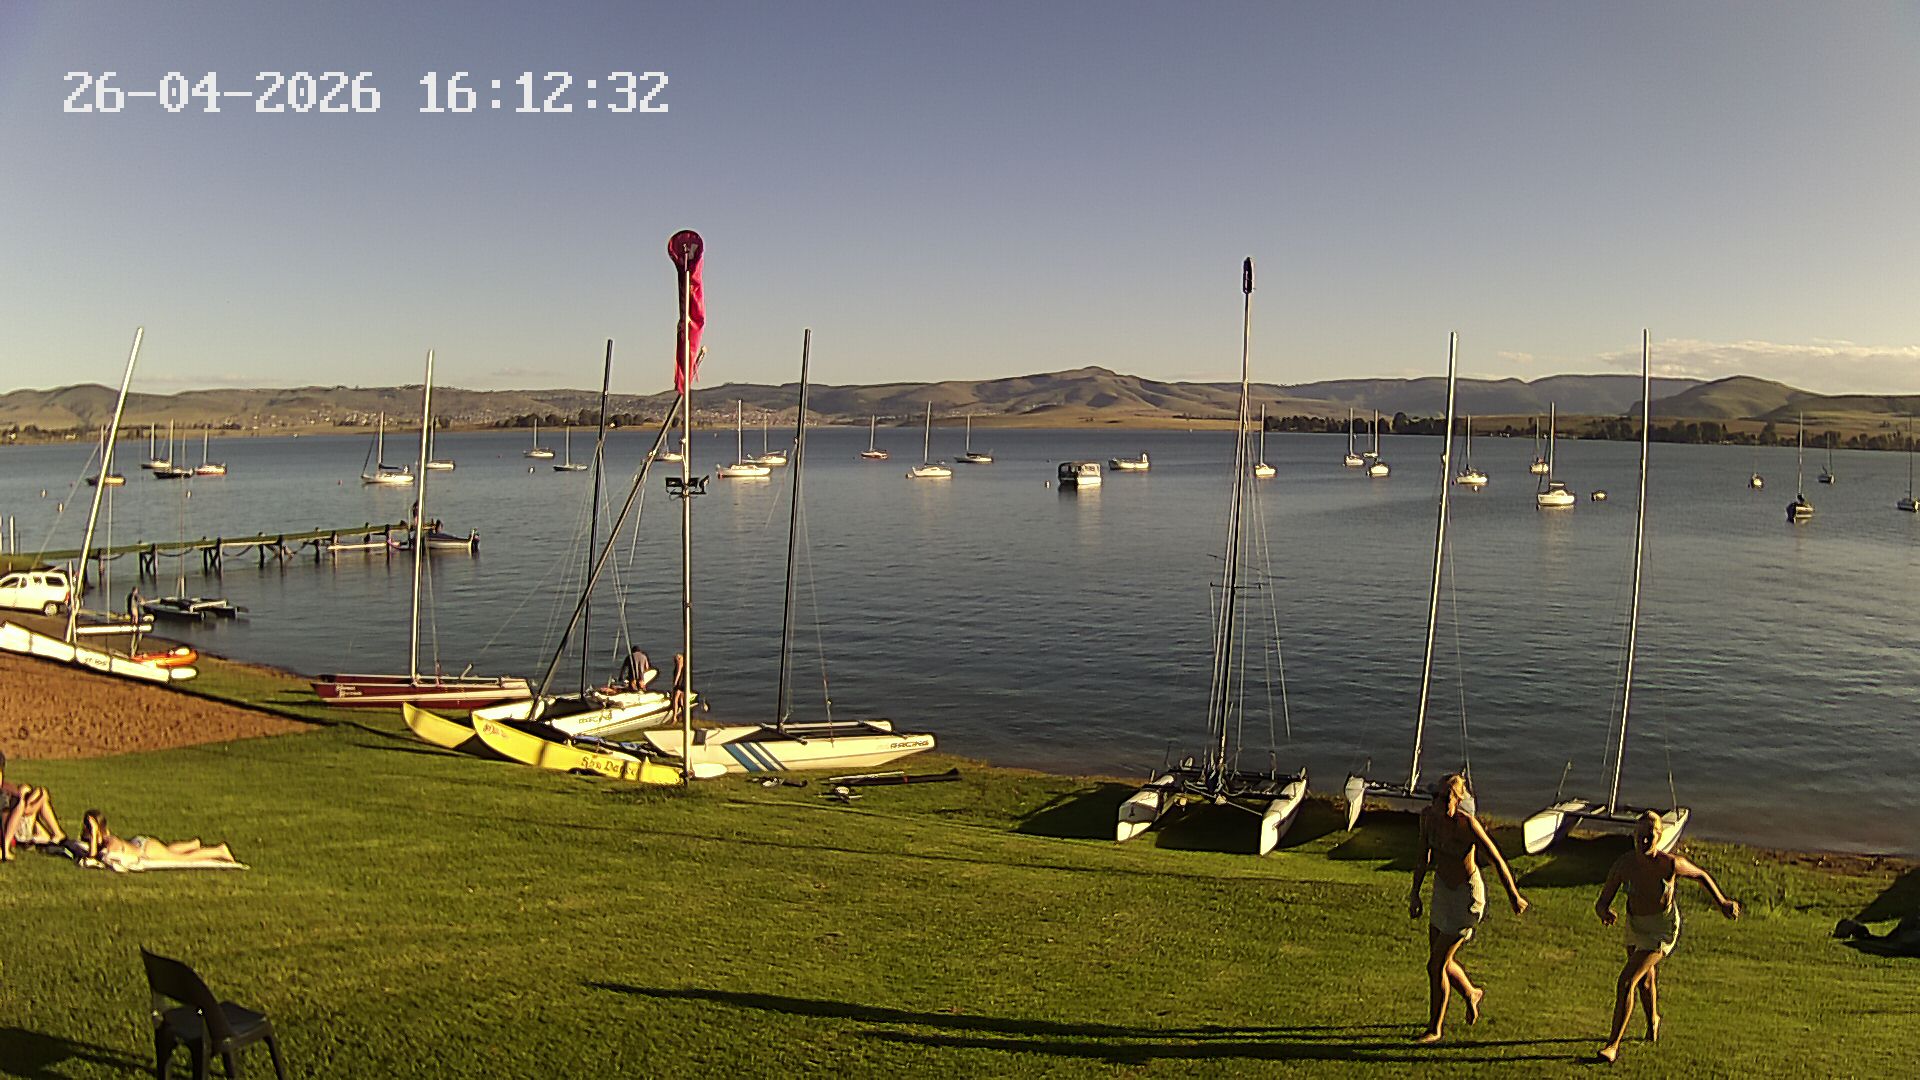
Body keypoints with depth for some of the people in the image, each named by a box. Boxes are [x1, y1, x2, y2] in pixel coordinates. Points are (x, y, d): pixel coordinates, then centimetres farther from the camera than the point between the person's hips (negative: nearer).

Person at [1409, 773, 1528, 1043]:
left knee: (1436, 965, -2)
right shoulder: (1428, 816, -9)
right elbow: (1424, 856, 6)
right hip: (1442, 889, 6)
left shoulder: (1468, 824, -27)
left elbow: (1497, 860, -16)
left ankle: (1434, 1029, 17)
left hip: (1467, 896, -6)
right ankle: (1471, 994, 49)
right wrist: (1415, 893, 10)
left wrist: (1514, 896, -6)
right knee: (1441, 960, 18)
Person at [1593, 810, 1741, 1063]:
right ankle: (1653, 1020, 58)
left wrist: (1723, 903, 4)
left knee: (1627, 981, -17)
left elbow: (1702, 876, -3)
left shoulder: (1671, 863, -25)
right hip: (1635, 924, 4)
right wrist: (1605, 912, -39)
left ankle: (1614, 1045, -11)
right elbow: (1601, 902, -16)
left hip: (1663, 927, -4)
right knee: (1644, 979, 27)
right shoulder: (1622, 865, -19)